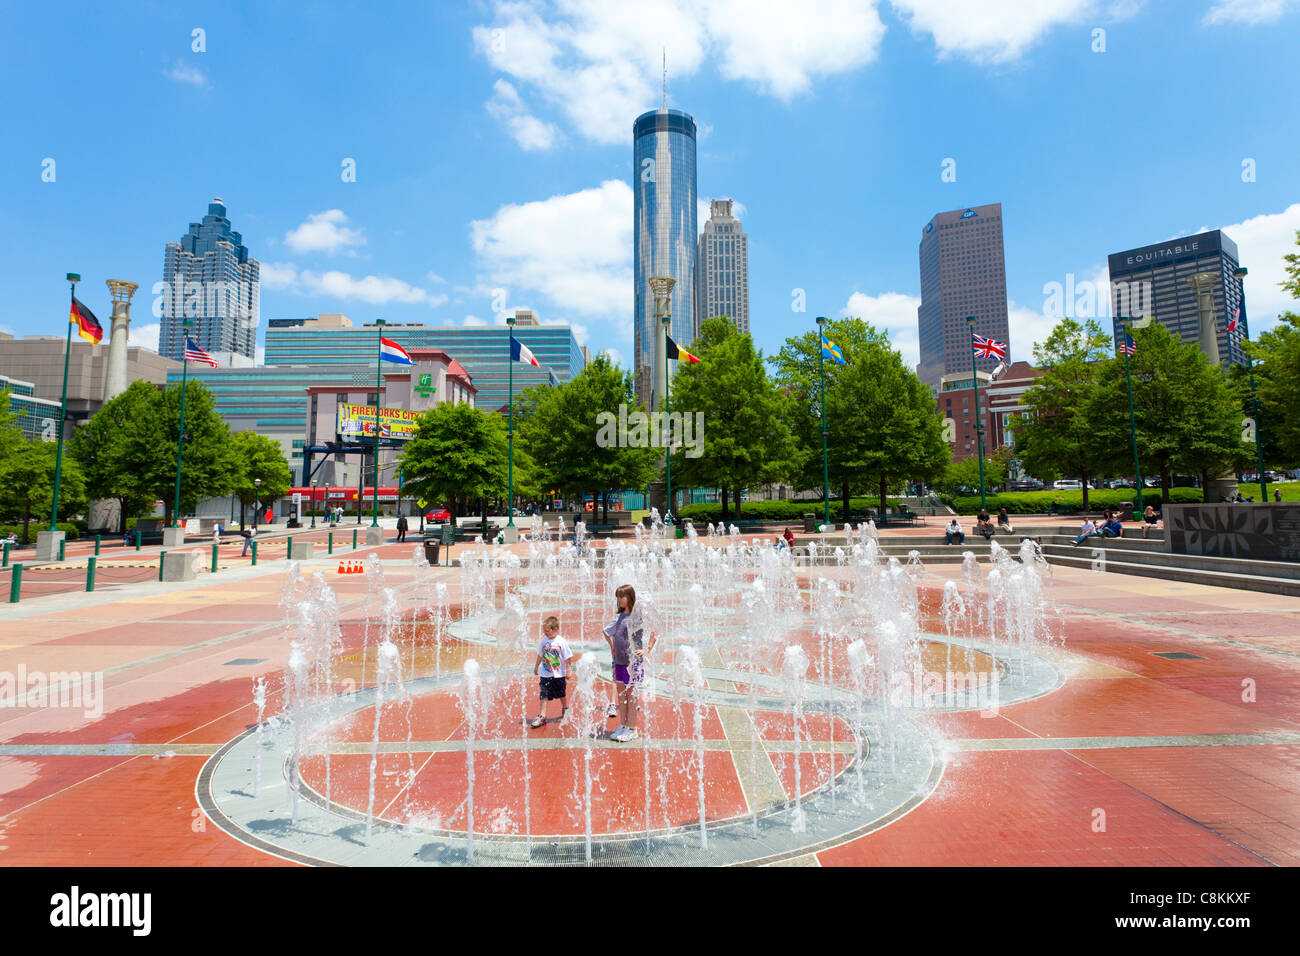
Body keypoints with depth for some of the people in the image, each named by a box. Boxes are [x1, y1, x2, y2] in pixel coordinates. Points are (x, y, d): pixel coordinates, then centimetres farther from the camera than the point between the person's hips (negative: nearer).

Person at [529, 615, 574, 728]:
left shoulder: (561, 642, -15)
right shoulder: (544, 640, -2)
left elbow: (567, 658, -8)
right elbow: (540, 655, 13)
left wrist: (567, 671, -7)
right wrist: (536, 666, 18)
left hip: (559, 674, -3)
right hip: (545, 674, 3)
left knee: (562, 694, 15)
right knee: (543, 695, -4)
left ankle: (565, 711, 37)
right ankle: (541, 717, -1)